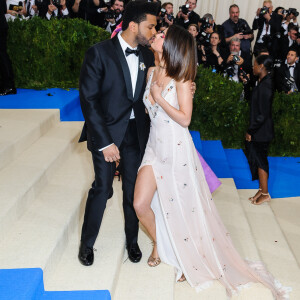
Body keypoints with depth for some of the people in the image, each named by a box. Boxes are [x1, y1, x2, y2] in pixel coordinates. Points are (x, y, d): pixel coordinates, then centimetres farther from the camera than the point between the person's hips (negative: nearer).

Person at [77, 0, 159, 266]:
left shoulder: (148, 55, 3)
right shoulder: (100, 53, -13)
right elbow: (88, 99, -15)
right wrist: (105, 142, -18)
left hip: (136, 132, 4)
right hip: (106, 132, -4)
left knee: (133, 189, 12)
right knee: (102, 189, 2)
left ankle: (132, 240, 33)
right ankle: (87, 243, 25)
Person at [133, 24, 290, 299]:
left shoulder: (181, 78, -12)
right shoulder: (152, 72, 5)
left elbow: (185, 119, -18)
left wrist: (159, 98, -17)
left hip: (177, 150, -5)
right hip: (154, 147, 6)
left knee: (183, 208, 8)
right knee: (140, 205, 1)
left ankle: (190, 260, 31)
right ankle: (159, 244, 30)